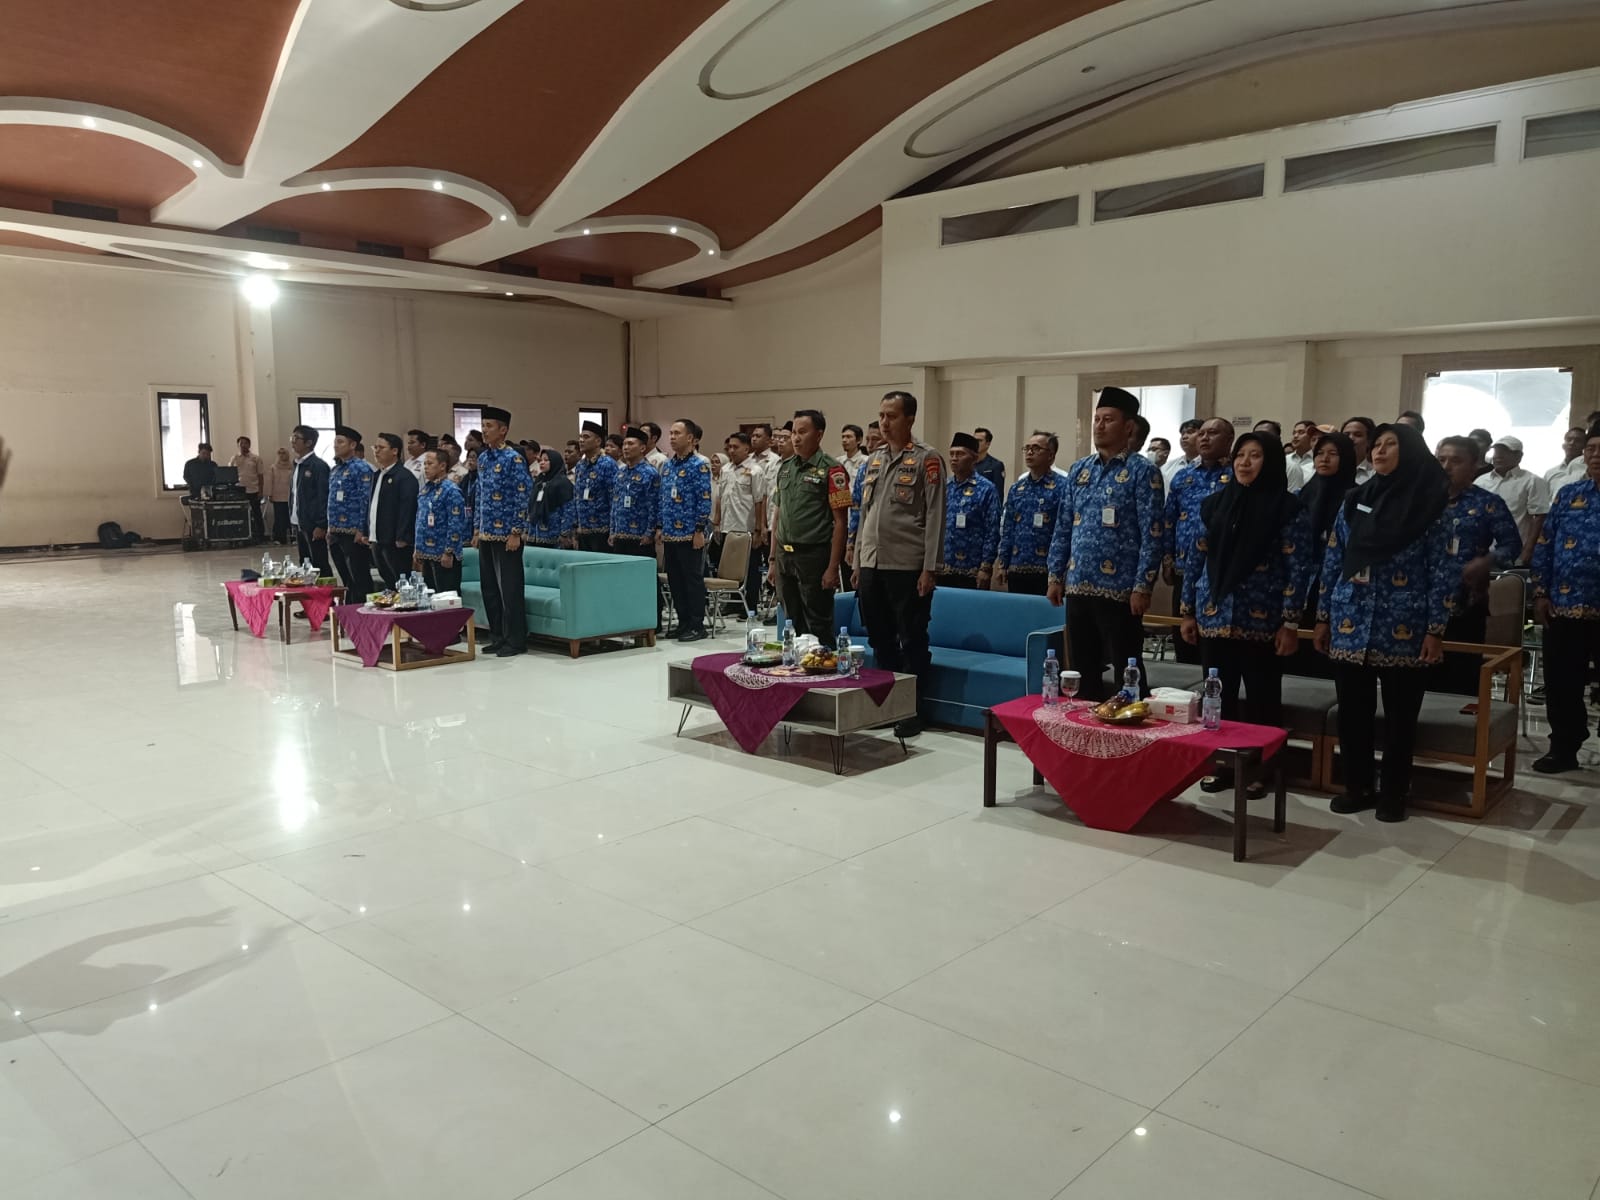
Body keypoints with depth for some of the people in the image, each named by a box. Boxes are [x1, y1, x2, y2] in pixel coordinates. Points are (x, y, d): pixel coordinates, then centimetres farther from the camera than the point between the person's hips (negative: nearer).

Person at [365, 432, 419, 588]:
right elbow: (372, 505, 19)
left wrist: (402, 539, -20)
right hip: (377, 541, 9)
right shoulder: (377, 475, 17)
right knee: (388, 584, 14)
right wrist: (368, 533, 15)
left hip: (396, 543, -8)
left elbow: (407, 509, -17)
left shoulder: (405, 477, -11)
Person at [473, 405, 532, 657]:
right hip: (486, 533, 8)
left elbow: (523, 497, -14)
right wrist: (476, 529, 15)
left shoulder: (513, 459, -10)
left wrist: (516, 532, -17)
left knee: (510, 588, -3)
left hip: (506, 534, -8)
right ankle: (499, 636, 21)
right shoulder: (482, 458, 12)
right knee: (489, 587, 11)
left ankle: (516, 640, 5)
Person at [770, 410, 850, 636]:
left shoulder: (830, 469, -8)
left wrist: (833, 567, -15)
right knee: (792, 624, 14)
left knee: (818, 627, 1)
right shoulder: (785, 468, 11)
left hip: (814, 556, -6)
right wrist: (773, 560, 13)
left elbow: (840, 521, -10)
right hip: (785, 556, 6)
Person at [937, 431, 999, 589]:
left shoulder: (986, 489, -4)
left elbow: (992, 532, -7)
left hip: (972, 570, -4)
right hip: (942, 568, 5)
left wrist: (985, 567, -13)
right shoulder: (943, 487, 10)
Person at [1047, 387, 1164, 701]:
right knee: (1083, 669, 13)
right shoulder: (1079, 470, 12)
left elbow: (1151, 535, -10)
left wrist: (1142, 586, -15)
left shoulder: (1142, 472, -5)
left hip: (1119, 589, -6)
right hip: (1079, 586, 6)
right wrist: (1056, 576, 10)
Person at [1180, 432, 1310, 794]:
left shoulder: (1289, 509, -4)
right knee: (1218, 696, 10)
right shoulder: (1215, 503, 7)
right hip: (1215, 617, 4)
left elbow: (1298, 568, -7)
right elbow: (1197, 558, 10)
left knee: (1261, 699, 7)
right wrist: (1187, 611, 9)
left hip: (1262, 621, -3)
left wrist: (1290, 622, -11)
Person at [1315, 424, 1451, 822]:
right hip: (1351, 625, 3)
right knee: (1352, 712, 9)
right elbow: (1333, 562, 10)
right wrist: (1323, 616, 8)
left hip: (1404, 630, -3)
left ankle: (1393, 794, 20)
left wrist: (1435, 629, -8)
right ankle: (1356, 787, 23)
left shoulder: (1430, 505, -3)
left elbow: (1442, 573, -4)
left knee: (1399, 714, 7)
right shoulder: (1354, 501, 7)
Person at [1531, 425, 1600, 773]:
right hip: (1564, 607, 3)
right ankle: (1563, 748, 23)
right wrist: (1540, 593, 3)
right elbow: (1545, 545, 9)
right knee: (1561, 684, 9)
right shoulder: (1568, 494, 8)